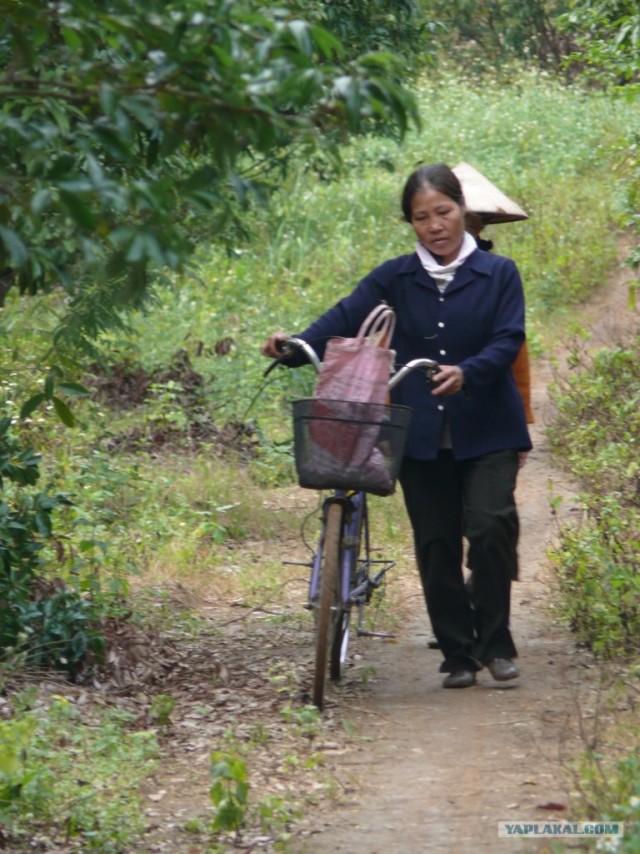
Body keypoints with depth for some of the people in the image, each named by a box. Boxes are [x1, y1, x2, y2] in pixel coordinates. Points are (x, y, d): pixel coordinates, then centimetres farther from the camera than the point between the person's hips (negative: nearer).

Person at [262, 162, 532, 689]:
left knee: (490, 527, -16)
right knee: (436, 545, 3)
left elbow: (509, 340, -8)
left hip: (487, 431, -2)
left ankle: (494, 642, 1)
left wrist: (467, 373, -28)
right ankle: (458, 652, 14)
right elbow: (345, 318, -7)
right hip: (421, 434, 2)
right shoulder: (396, 279, 5)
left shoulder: (498, 274, 2)